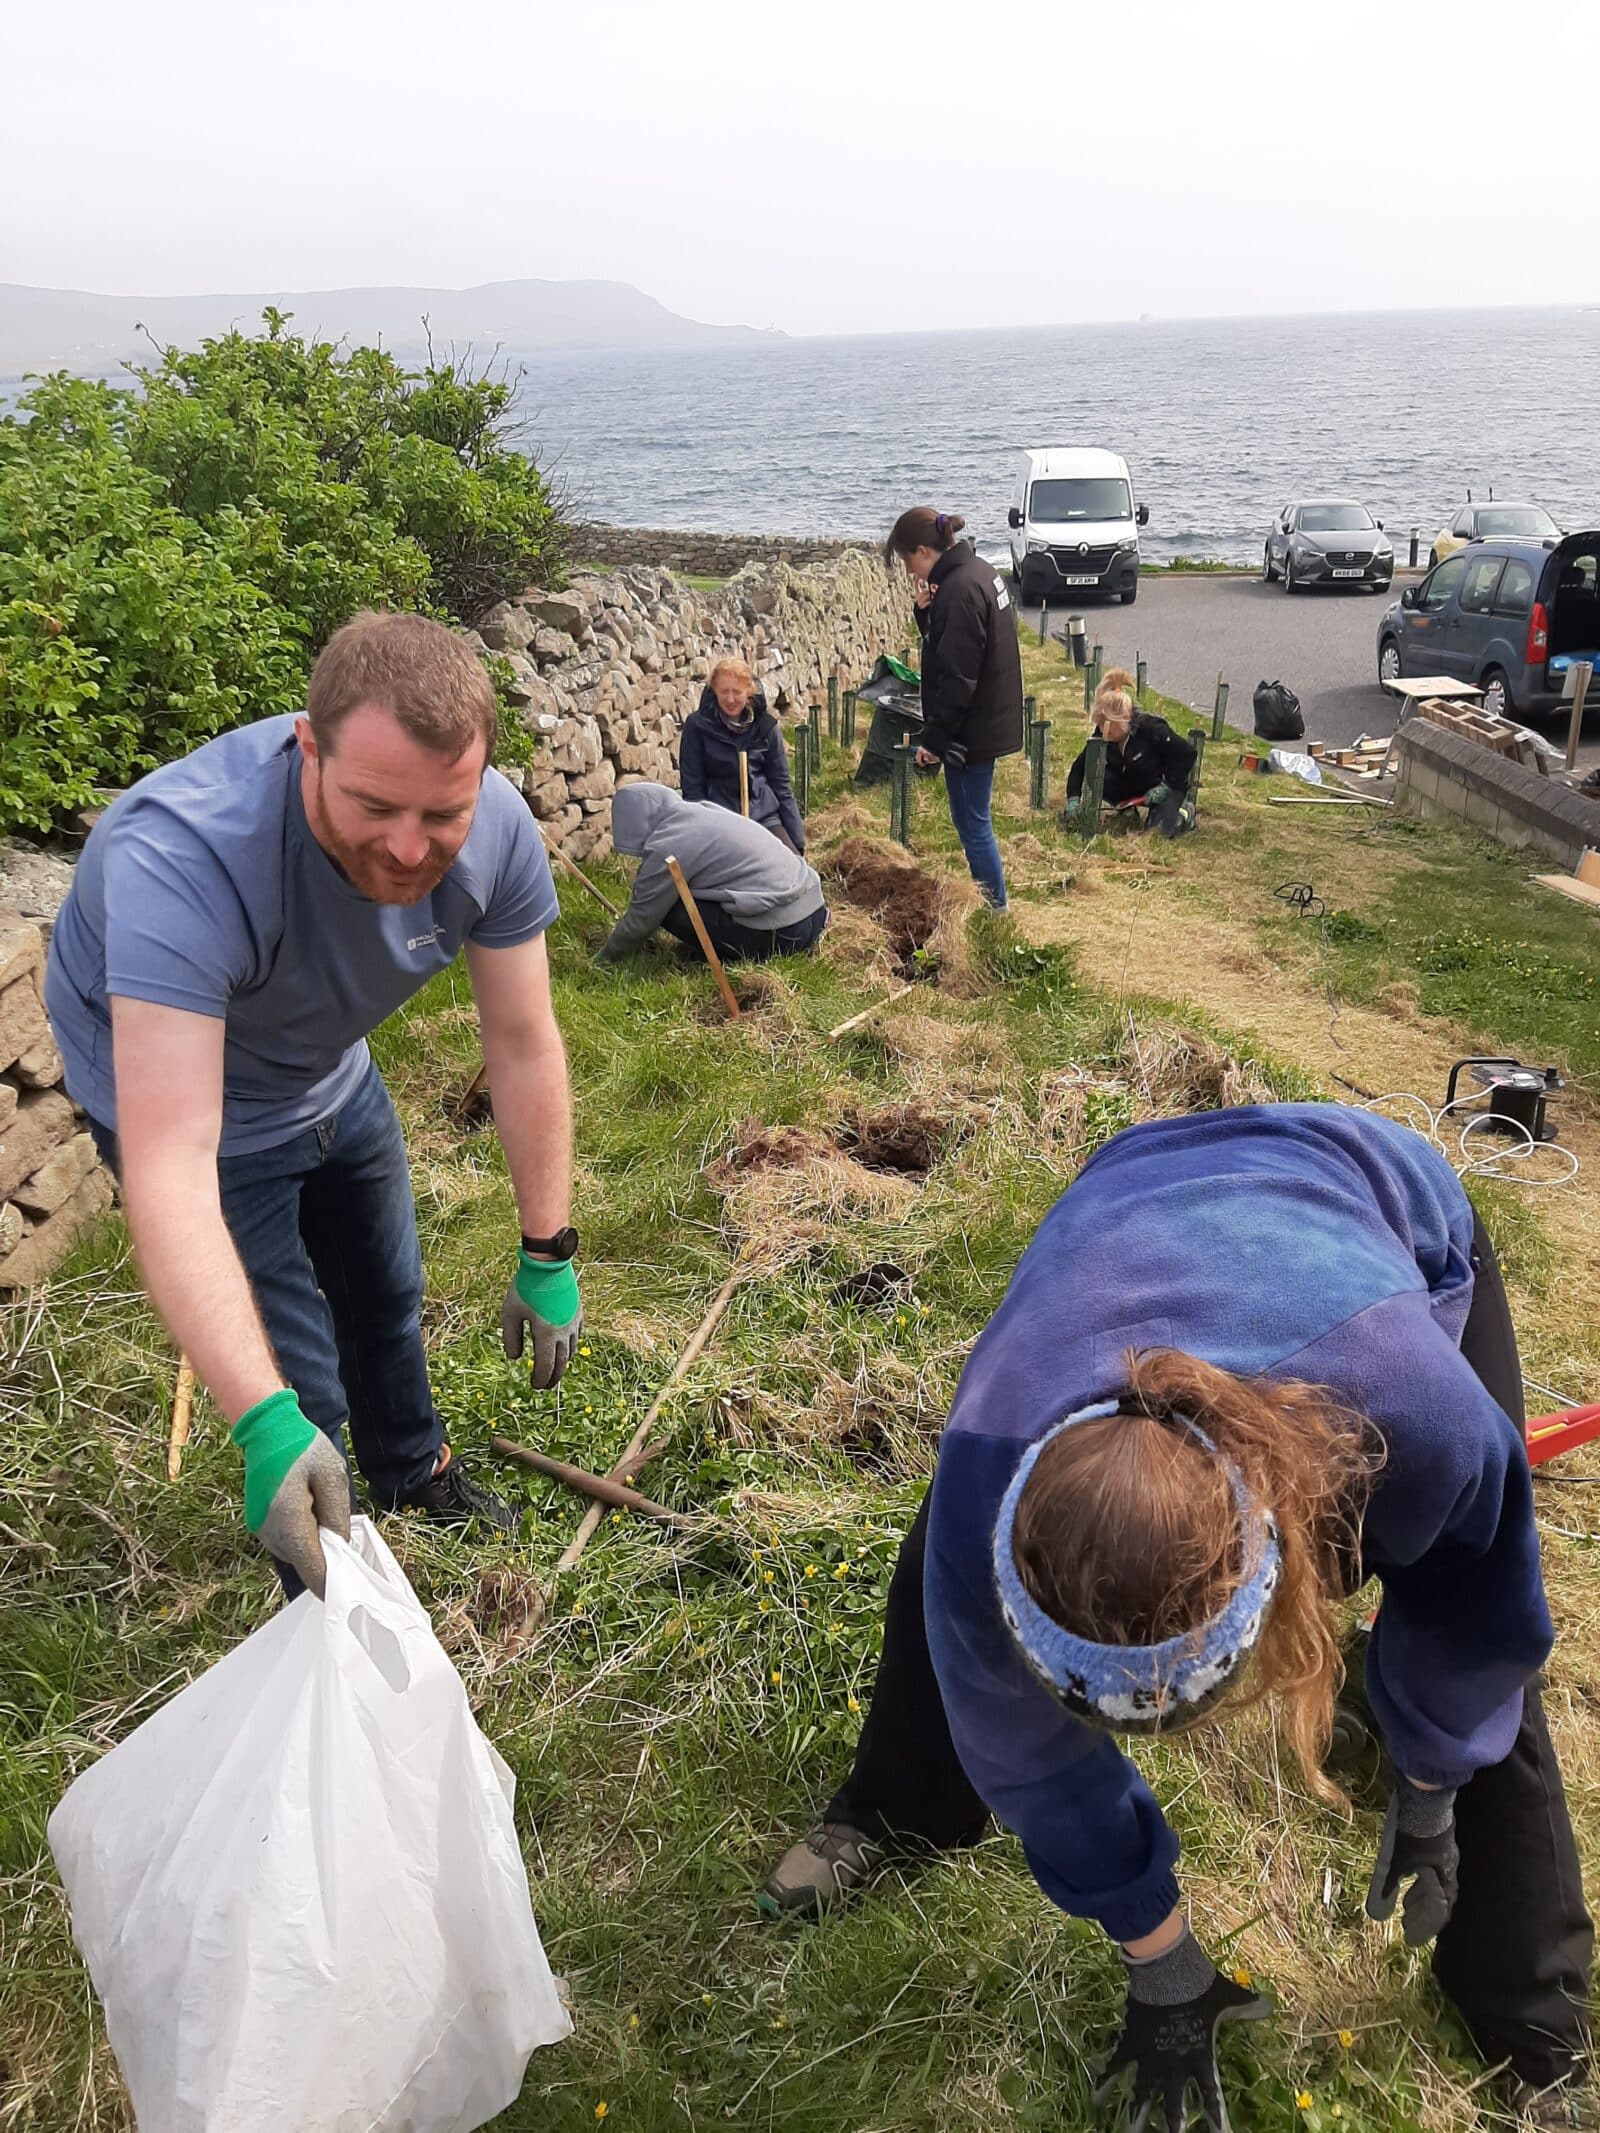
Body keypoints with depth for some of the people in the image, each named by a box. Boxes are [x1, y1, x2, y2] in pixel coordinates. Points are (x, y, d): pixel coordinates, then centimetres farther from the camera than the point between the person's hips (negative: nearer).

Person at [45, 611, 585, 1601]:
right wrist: (269, 1426, -56)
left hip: (330, 1070, 5)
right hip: (180, 1090, -5)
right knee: (301, 1380, 0)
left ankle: (413, 1471, 55)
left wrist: (548, 1257, -15)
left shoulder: (496, 831, -29)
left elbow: (524, 1046, -18)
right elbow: (170, 1170, -50)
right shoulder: (185, 858, -45)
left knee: (386, 1294, 24)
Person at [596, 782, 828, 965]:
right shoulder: (702, 810, 17)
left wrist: (607, 957, 18)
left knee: (668, 905, -3)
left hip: (778, 935, -9)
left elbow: (641, 920, 2)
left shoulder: (665, 848, -9)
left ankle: (739, 959, -1)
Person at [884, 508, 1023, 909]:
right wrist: (926, 611, -3)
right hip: (987, 721, 10)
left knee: (973, 824, 0)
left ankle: (995, 912, 11)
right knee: (972, 820, 19)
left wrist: (933, 738, -18)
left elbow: (957, 677, -24)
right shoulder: (979, 571, 9)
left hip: (970, 729, -10)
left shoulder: (959, 589, -22)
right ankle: (988, 904, 30)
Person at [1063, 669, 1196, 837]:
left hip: (1164, 786, -5)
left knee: (1159, 830, -27)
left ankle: (1184, 811, 7)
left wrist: (1167, 786, -26)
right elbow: (1080, 766, -10)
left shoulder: (1152, 729, -31)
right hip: (1131, 785, 5)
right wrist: (1073, 799, -25)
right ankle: (1127, 808, 9)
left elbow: (1187, 753, -23)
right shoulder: (1102, 734, -16)